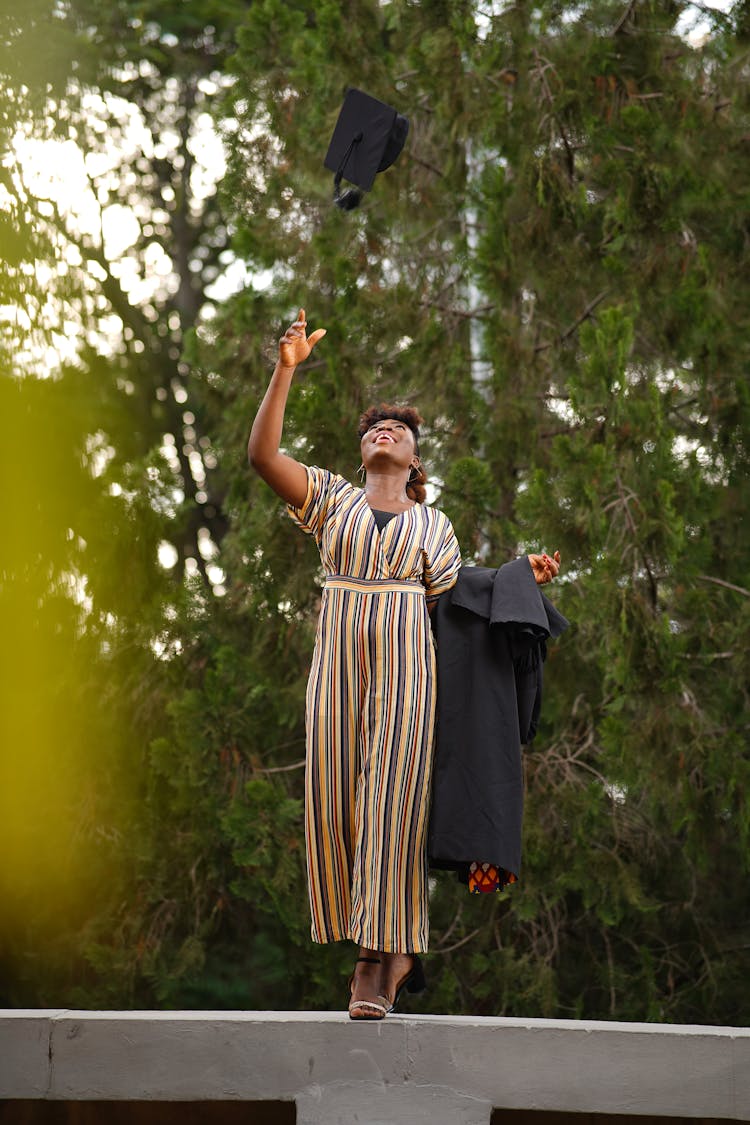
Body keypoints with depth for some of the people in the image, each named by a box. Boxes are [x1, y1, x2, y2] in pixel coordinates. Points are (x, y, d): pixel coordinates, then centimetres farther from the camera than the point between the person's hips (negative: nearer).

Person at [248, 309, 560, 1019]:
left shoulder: (433, 526, 17)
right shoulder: (333, 499, 16)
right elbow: (262, 455, 1)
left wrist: (518, 577, -1)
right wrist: (286, 370, -6)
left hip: (406, 666, -1)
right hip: (338, 663, 1)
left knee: (391, 799, -12)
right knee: (340, 802, -3)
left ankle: (378, 966, -12)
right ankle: (393, 947, 12)